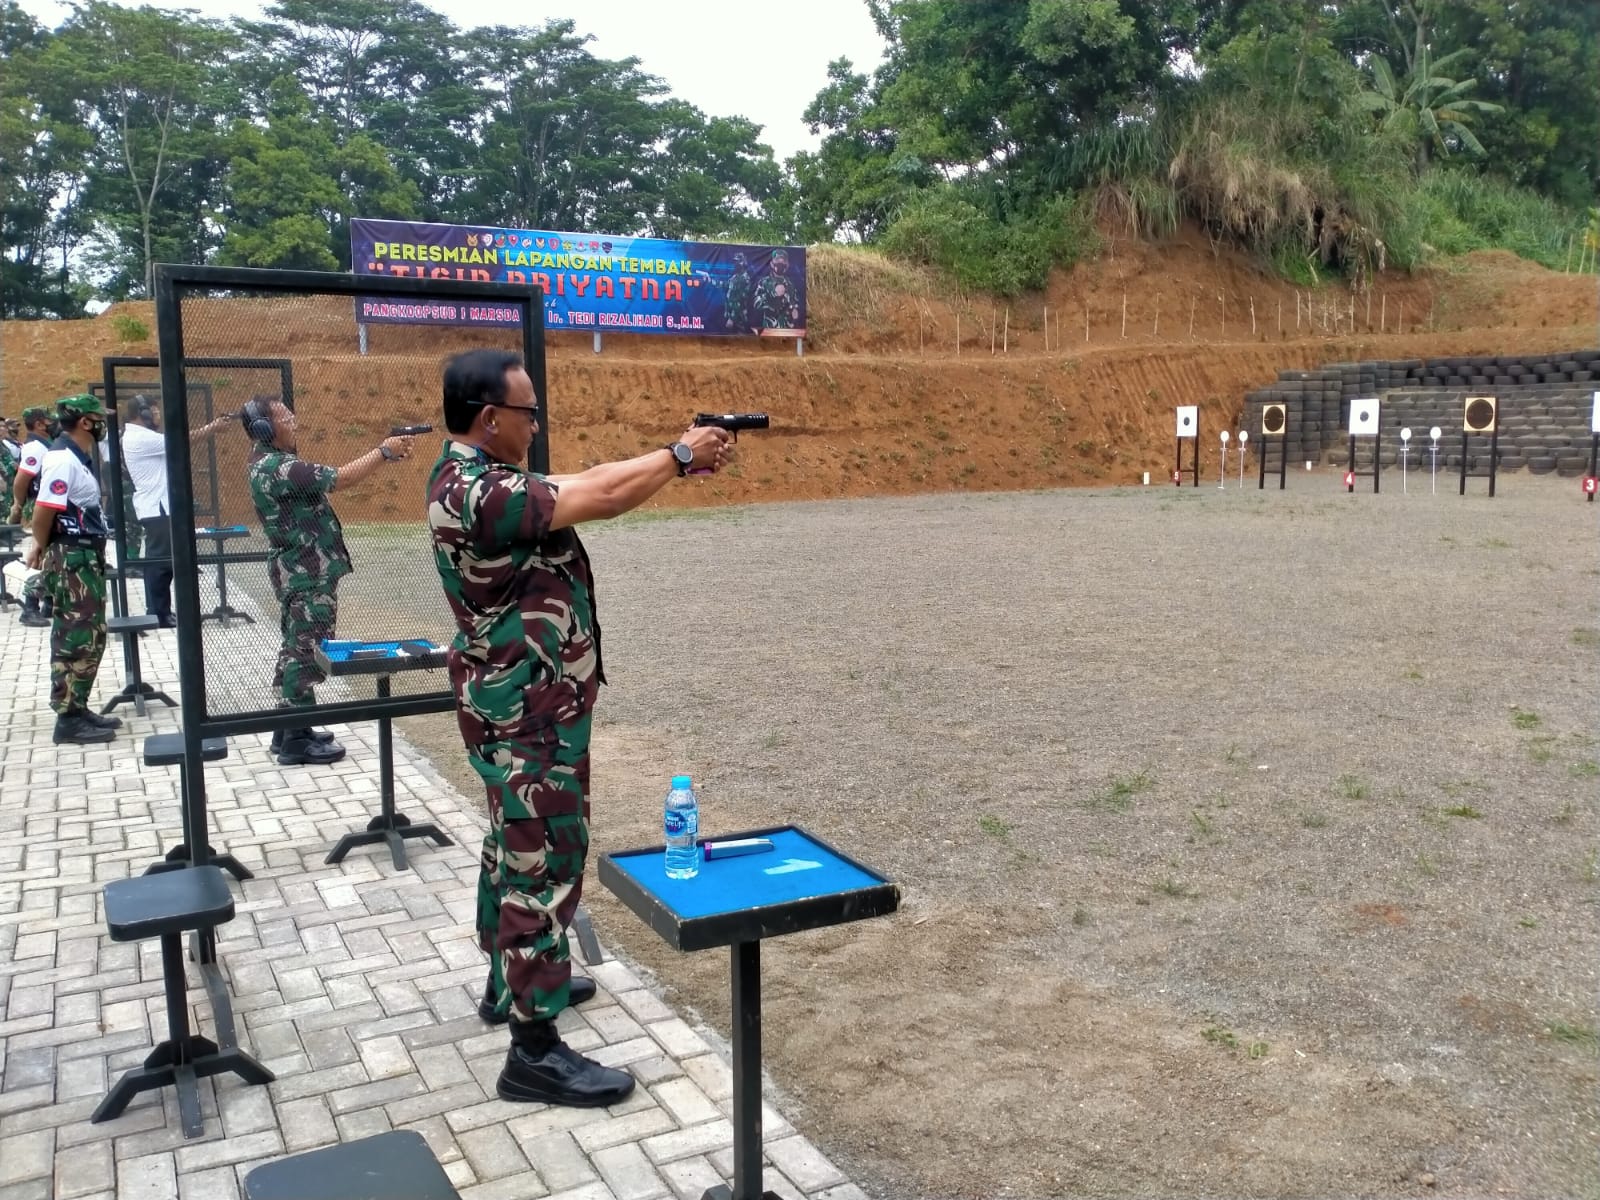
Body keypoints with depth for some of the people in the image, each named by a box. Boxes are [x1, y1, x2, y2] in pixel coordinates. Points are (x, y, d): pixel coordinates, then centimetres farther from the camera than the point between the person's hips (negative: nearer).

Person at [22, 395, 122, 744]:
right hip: (71, 558, -10)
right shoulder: (63, 458, -17)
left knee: (90, 636, 14)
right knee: (77, 639, -7)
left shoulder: (79, 455, 14)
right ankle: (68, 718, -3)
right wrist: (42, 546, -5)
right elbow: (44, 510, -21)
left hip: (86, 557, 10)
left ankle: (77, 709, 22)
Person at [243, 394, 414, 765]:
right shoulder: (277, 468, -20)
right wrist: (384, 451, -14)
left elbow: (324, 481, 13)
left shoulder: (270, 462, 13)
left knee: (297, 650, 16)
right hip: (308, 576, -11)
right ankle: (296, 740, 2)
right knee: (308, 654, -5)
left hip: (301, 572, 11)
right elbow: (341, 478, -23)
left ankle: (290, 730, 25)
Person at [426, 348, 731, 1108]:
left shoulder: (478, 477, 8)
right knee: (545, 860, -6)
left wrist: (673, 461, 5)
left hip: (521, 705, 11)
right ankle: (534, 1051, 2)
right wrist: (680, 455, -10)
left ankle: (511, 980, 40)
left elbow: (585, 481, 11)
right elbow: (601, 499, -24)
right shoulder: (475, 493, -25)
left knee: (516, 845, 22)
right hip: (525, 713, -11)